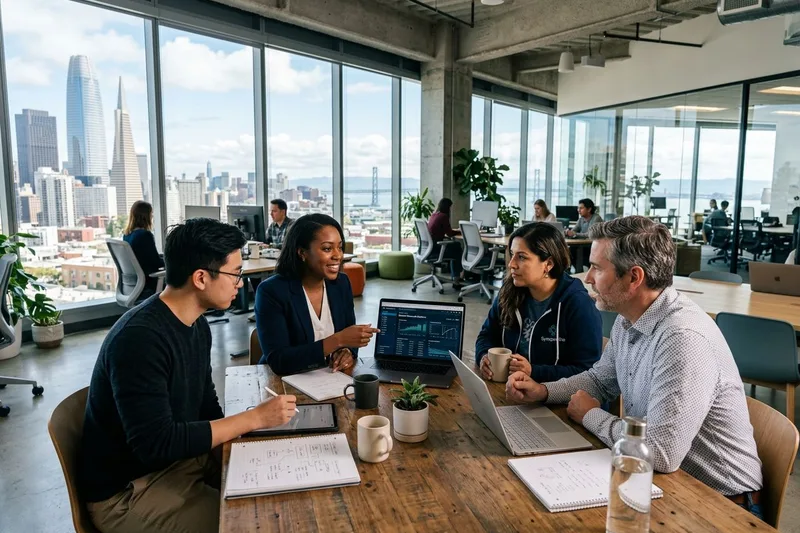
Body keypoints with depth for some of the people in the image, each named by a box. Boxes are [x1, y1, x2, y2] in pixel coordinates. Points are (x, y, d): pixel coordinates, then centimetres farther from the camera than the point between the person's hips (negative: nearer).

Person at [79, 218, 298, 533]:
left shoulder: (196, 325, -1)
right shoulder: (140, 338, -28)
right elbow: (155, 444, -30)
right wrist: (253, 418, -26)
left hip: (183, 457, 8)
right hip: (128, 490, -8)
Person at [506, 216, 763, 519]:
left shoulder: (683, 339, -31)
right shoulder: (629, 320, 0)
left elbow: (660, 453, -35)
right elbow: (600, 380, 15)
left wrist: (591, 416, -17)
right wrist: (543, 391, -2)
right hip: (662, 476, 7)